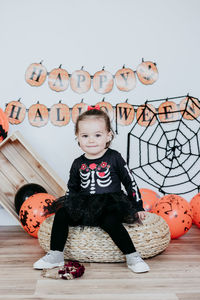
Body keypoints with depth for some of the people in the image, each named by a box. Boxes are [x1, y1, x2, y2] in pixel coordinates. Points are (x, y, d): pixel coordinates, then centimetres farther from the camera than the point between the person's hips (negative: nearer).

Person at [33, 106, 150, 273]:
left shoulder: (114, 158, -2)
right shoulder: (78, 164, 8)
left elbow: (130, 182, 3)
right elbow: (72, 188, 21)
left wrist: (138, 207, 4)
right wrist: (69, 206, 11)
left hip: (111, 207, -4)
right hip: (84, 208, 4)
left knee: (111, 221, -33)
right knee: (61, 214, -15)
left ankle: (133, 258, -18)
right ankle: (56, 255, -2)